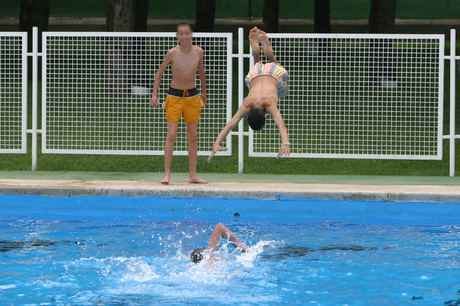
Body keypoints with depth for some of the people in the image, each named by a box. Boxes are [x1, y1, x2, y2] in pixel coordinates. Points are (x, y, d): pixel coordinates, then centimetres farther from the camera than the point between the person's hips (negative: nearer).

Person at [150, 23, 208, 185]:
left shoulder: (198, 52, -4)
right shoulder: (172, 53, -12)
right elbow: (160, 72, 1)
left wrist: (204, 93, 22)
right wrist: (154, 94, -5)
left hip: (192, 96, 3)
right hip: (174, 96, -3)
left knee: (192, 137, 5)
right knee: (171, 135, -9)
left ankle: (193, 175, 10)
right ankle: (167, 173, -7)